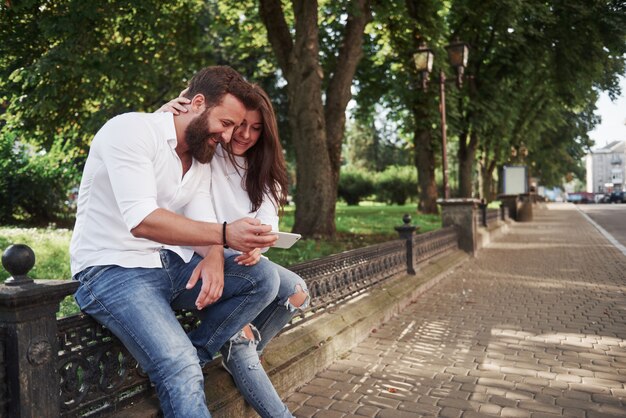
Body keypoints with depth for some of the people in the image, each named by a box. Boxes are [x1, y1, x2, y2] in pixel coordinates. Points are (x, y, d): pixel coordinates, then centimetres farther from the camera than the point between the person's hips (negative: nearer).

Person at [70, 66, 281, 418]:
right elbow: (141, 221, -26)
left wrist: (214, 259, -20)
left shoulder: (202, 159, 11)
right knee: (180, 369, -28)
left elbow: (203, 226, 3)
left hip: (172, 264, 8)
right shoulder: (131, 129, -13)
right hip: (113, 270, -7)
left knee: (264, 281, -10)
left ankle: (183, 363, -11)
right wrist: (224, 234, -34)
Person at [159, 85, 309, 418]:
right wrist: (162, 115, -28)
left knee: (296, 293, -19)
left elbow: (268, 220, -1)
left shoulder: (262, 170, 15)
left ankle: (243, 351, 2)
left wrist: (257, 245, -25)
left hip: (244, 256, 6)